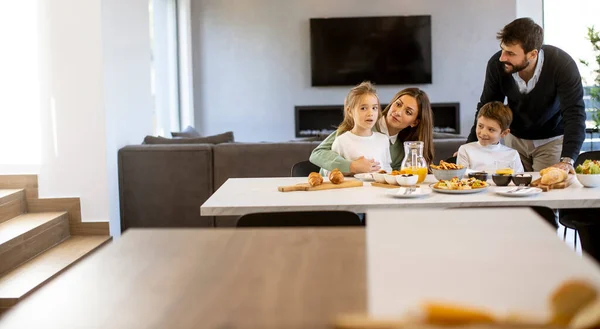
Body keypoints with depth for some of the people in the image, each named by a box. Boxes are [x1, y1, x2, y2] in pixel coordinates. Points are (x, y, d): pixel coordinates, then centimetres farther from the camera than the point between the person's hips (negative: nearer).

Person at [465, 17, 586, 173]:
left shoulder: (562, 65, -30)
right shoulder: (496, 64, -21)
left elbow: (574, 113, -32)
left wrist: (567, 160, -44)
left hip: (551, 140, -3)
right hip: (515, 138, 3)